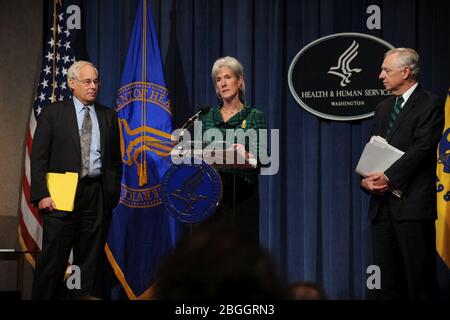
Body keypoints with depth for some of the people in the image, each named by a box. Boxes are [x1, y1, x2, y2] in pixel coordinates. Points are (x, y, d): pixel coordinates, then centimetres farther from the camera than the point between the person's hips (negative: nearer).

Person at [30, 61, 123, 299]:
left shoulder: (108, 116, 13)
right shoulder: (52, 113, 4)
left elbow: (115, 160, 15)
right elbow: (38, 158, -1)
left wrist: (113, 194, 4)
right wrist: (41, 195, -10)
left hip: (97, 196, 3)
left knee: (89, 264, 6)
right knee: (52, 260, -3)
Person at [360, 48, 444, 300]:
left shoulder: (429, 105, -4)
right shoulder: (383, 108, 19)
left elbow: (421, 149, -14)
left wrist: (388, 176, -18)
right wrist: (366, 179, -2)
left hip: (412, 203, -7)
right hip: (383, 203, 7)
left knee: (419, 279, -4)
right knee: (387, 279, 8)